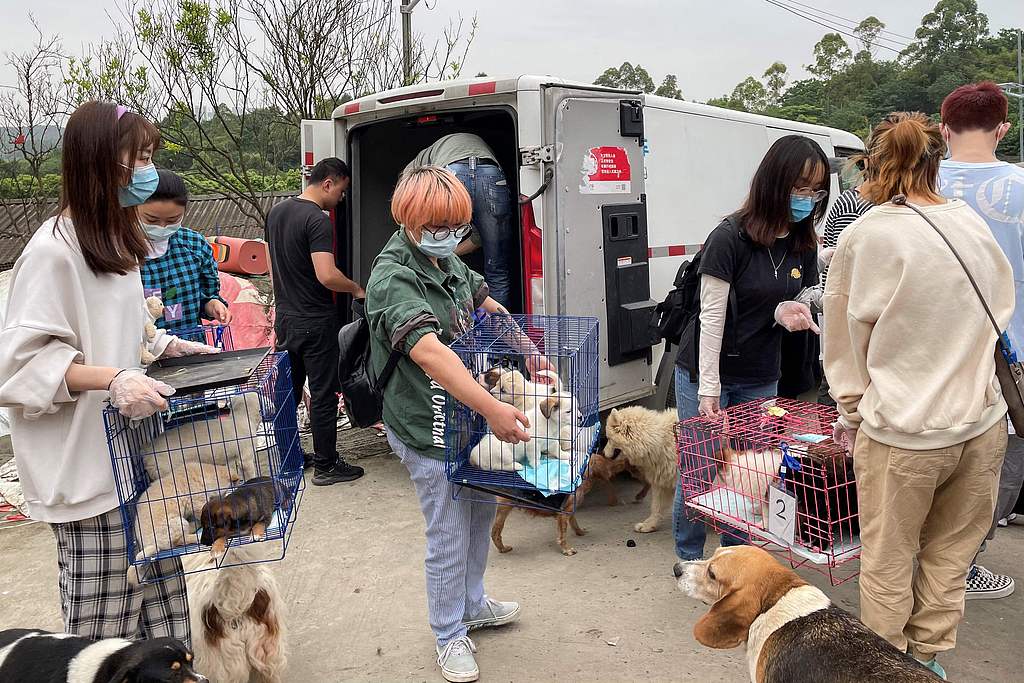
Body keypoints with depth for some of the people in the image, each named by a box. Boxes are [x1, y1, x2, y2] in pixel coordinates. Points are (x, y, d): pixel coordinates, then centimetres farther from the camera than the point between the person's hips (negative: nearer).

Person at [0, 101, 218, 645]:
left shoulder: (117, 241, 14)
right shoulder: (55, 249, -16)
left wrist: (164, 345, 11)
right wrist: (113, 379, -27)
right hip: (89, 467, -9)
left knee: (162, 598, 13)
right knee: (103, 624, 2)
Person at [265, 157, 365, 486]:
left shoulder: (276, 212, 8)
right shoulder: (318, 220, -19)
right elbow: (326, 275, -27)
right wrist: (357, 289, -11)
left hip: (285, 319, 8)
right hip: (315, 323, -8)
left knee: (288, 392, 17)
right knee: (323, 396, 2)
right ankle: (326, 466, 11)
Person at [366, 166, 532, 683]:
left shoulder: (446, 260, 6)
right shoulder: (393, 277, -23)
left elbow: (489, 307, 21)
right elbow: (428, 351, -36)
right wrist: (491, 407, -42)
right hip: (428, 431, -9)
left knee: (481, 511, 23)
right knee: (449, 538, 3)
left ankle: (472, 605, 44)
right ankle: (450, 636, 25)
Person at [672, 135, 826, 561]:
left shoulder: (803, 245, 2)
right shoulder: (730, 238, -17)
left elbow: (798, 305, 11)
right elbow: (712, 317, -17)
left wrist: (789, 312, -15)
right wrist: (708, 388, -18)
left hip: (760, 380, 5)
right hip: (705, 374, -5)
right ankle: (689, 560, 22)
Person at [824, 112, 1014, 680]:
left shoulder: (863, 237, -11)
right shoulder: (973, 224, 2)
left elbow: (844, 338, -2)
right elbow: (1001, 309, 15)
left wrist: (850, 409, 11)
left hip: (901, 427, -5)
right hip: (981, 420, 5)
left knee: (888, 560, 12)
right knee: (950, 552, 19)